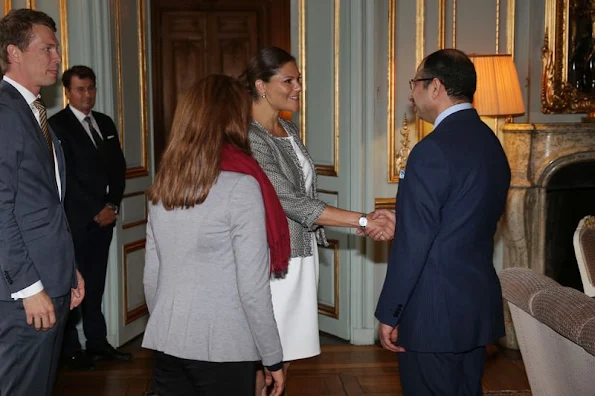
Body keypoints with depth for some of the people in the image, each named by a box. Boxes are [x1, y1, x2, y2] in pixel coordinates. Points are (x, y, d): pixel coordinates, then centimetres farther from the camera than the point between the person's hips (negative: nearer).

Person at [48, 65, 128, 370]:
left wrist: (113, 206, 1)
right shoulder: (57, 125, -5)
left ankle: (97, 342, 19)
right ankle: (70, 350, 7)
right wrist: (96, 212, -10)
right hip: (77, 219, -6)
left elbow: (118, 167, 14)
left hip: (105, 216, 6)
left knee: (96, 282, 11)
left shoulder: (105, 123, 15)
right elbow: (67, 177, -11)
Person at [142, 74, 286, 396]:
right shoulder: (241, 185, -14)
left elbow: (151, 276, 8)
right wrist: (273, 357, -5)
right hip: (221, 348, -5)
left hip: (165, 343, 5)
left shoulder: (163, 184, 3)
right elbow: (253, 287, -15)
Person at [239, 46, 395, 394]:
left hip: (299, 258, 8)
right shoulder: (248, 138, -17)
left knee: (282, 363, 14)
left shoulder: (289, 129, 10)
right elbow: (292, 202, -23)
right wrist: (363, 221, -25)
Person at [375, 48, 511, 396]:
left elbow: (413, 243, -20)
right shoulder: (491, 142, 8)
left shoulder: (433, 150, -19)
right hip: (479, 304, 9)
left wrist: (389, 314, -12)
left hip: (433, 311, -8)